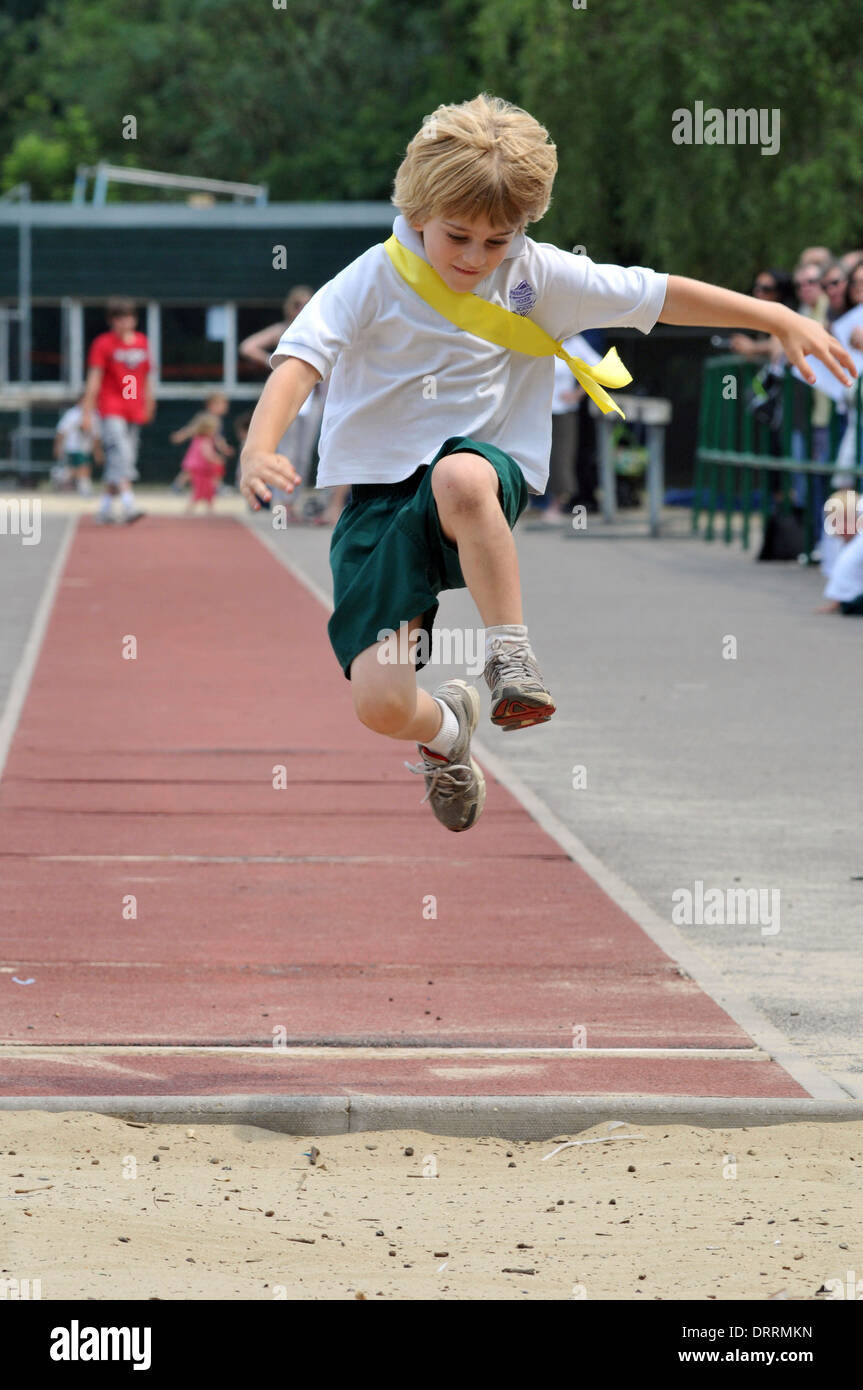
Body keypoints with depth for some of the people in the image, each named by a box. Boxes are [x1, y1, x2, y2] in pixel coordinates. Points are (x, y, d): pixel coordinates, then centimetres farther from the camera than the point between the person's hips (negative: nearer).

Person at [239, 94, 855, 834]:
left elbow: (657, 295, 8)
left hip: (489, 468, 0)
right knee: (379, 704, -13)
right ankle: (447, 728, 26)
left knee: (460, 474, -41)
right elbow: (301, 356, -17)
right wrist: (260, 449, -35)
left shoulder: (537, 276, 2)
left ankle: (511, 656, -25)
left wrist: (781, 319, 5)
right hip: (380, 495, 0)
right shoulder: (376, 280, -6)